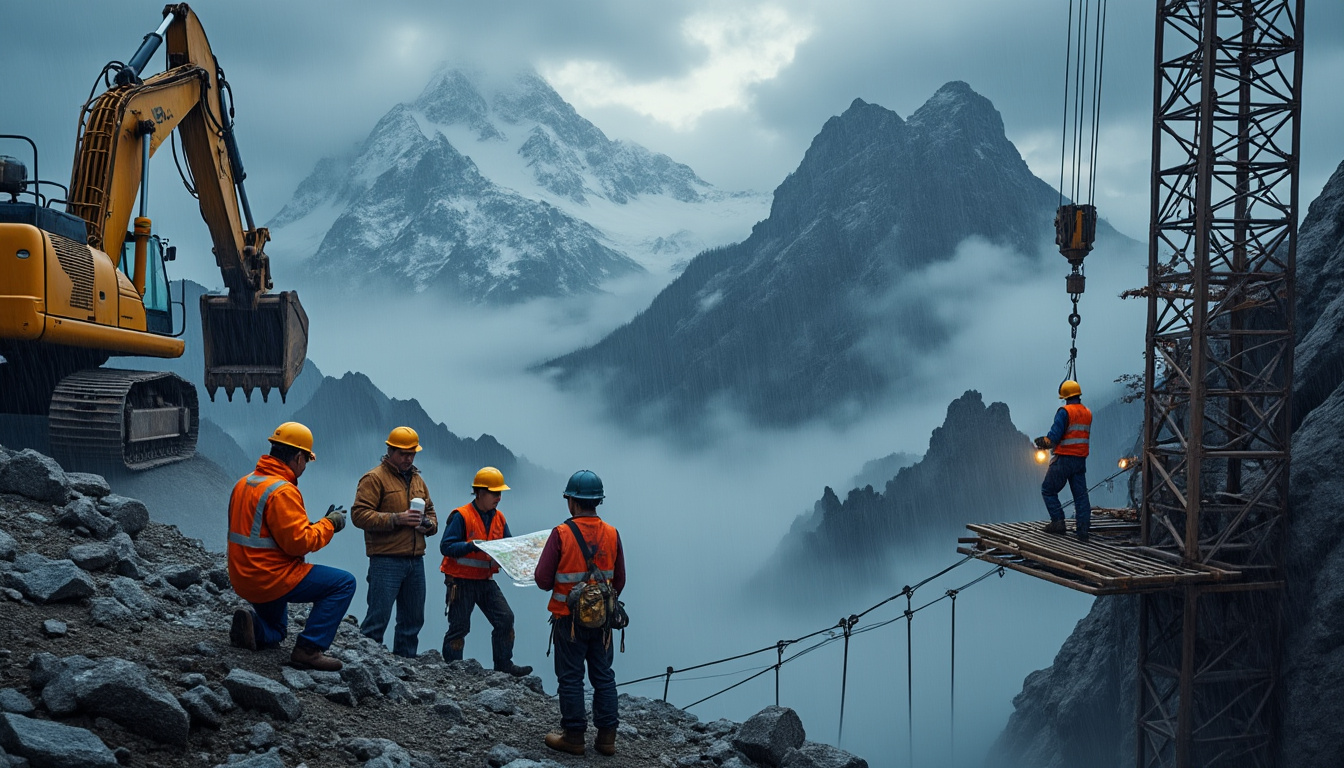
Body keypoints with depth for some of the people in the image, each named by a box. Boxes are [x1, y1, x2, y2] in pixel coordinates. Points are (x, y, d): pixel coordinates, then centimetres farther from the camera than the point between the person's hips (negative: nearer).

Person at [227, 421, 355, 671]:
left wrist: (317, 525, 13)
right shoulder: (282, 491, -20)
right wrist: (328, 524, -8)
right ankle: (309, 649, -12)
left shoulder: (245, 483, 10)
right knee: (344, 583, -6)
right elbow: (299, 542, -23)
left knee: (274, 634, 31)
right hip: (271, 578, -10)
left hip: (242, 579, 10)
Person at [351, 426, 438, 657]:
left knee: (413, 619, 11)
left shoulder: (417, 480, 20)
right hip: (386, 561, -7)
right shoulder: (374, 478, -3)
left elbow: (431, 512, 26)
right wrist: (396, 519, -20)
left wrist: (428, 524, 2)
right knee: (378, 617, -9)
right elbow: (359, 514, -13)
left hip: (415, 561, 7)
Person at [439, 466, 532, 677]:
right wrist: (472, 546, -29)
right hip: (462, 580, -6)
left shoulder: (499, 518, 8)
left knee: (505, 618, -2)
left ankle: (504, 665, 9)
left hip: (486, 580, 6)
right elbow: (446, 546, -17)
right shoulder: (461, 516, -14)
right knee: (459, 626, 1)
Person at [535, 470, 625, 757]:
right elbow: (619, 581, 4)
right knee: (603, 676, 13)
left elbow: (543, 580, -12)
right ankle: (606, 736, 17)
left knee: (570, 678, 7)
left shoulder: (561, 534, -16)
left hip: (569, 618, -4)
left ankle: (574, 736, 13)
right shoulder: (612, 534, -4)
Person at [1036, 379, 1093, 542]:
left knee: (1048, 490, 8)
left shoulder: (1064, 411, -13)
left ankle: (1058, 522, 1)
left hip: (1063, 460, -6)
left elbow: (1054, 436, -19)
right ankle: (1083, 530, 1)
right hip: (1081, 460, 7)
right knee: (1081, 495, 6)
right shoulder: (1087, 413, 10)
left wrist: (1045, 442, 3)